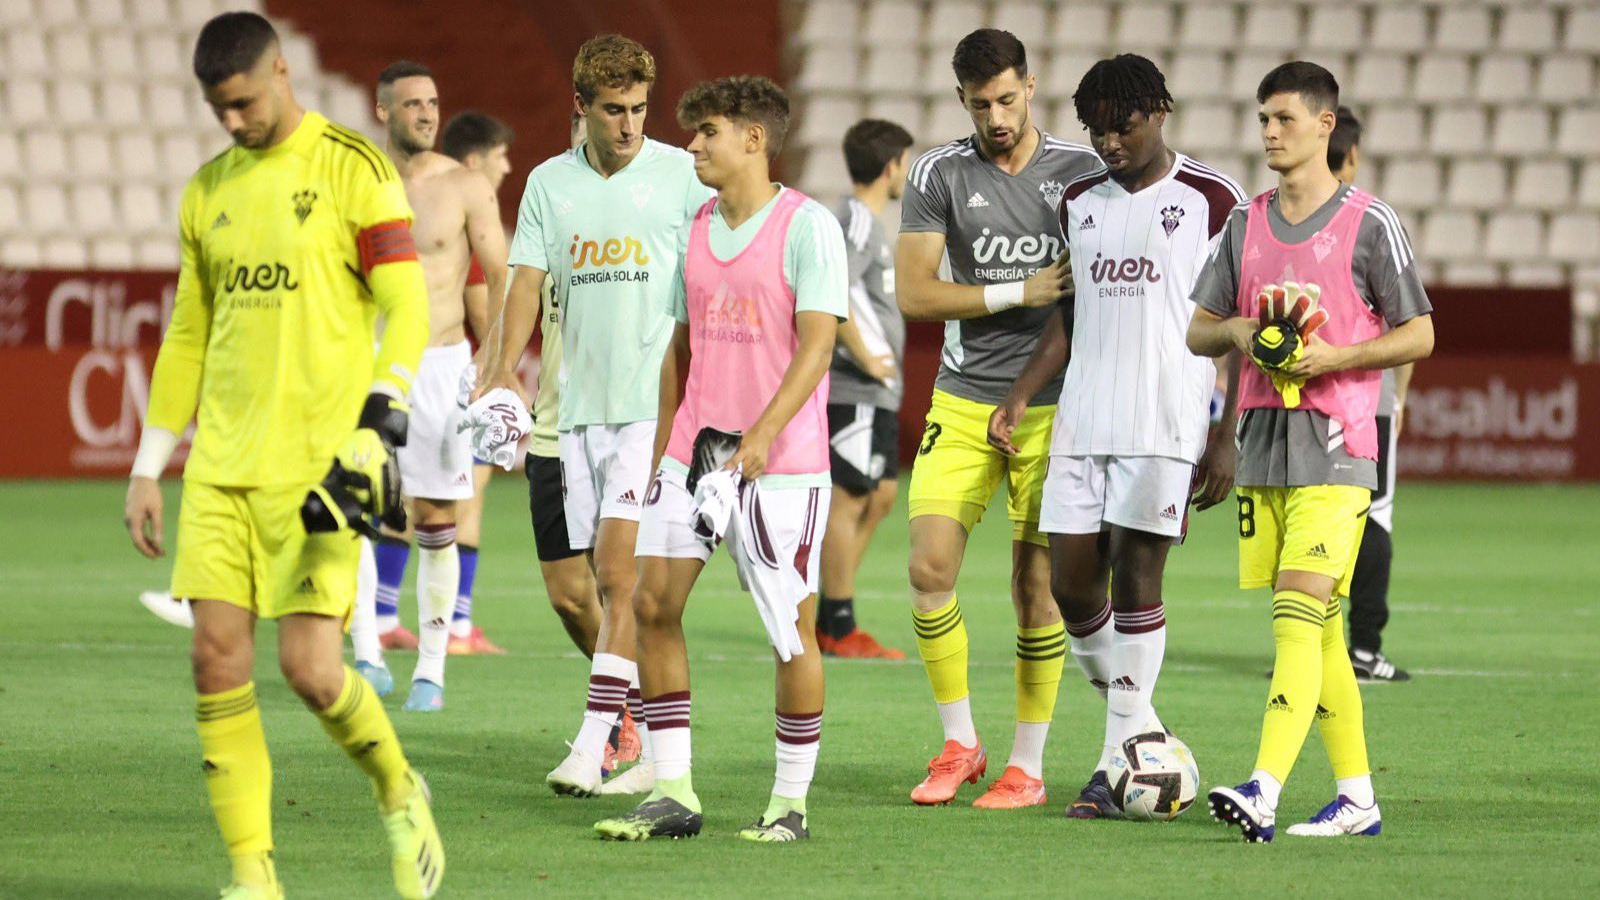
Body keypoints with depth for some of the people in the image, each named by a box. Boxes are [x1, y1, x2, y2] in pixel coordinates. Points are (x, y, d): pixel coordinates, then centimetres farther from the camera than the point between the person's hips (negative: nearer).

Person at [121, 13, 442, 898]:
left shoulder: (352, 168, -3)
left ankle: (399, 792, 18)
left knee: (311, 666, -11)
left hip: (318, 460, -5)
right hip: (223, 461, 5)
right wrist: (148, 468, 19)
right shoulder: (207, 192, 14)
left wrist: (379, 424, -21)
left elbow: (406, 306, -7)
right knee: (218, 657, -4)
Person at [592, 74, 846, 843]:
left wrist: (761, 436, -26)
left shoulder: (808, 227, -8)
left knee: (793, 628, -1)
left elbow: (816, 345, -15)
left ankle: (790, 804, 9)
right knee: (652, 603, -2)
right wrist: (663, 448, 18)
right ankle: (673, 793, 3)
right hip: (695, 449, 7)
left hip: (782, 461, -6)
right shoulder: (695, 228, 12)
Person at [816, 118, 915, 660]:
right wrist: (866, 359, -20)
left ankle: (827, 623, 15)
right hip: (857, 390, -10)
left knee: (881, 496, 13)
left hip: (876, 391, 10)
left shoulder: (863, 219, 17)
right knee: (849, 499, -6)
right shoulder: (857, 221, -14)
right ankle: (840, 630, -2)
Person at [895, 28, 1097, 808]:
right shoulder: (939, 175, 1)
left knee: (1037, 587, -1)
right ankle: (958, 744, 7)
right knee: (930, 567, -10)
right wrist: (1022, 292, -12)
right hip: (962, 401, 1)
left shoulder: (1083, 172, 2)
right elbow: (913, 293, -6)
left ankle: (1027, 766, 9)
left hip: (1052, 407, -1)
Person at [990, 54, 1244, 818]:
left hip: (1166, 425, -5)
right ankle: (1137, 721, 20)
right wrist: (1020, 396, 9)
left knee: (1135, 581, -7)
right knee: (1072, 585, 1)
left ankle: (1118, 761, -1)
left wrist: (1226, 437, -8)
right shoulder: (1079, 203, 14)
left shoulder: (1212, 201, -2)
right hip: (1082, 421, 5)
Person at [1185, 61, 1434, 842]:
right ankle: (1356, 797, 16)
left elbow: (1419, 336, -2)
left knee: (1299, 612, -16)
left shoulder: (1369, 224, -4)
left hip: (1335, 453, -6)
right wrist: (1238, 331, -6)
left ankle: (1265, 791, -27)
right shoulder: (1245, 225, 12)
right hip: (1262, 444, 6)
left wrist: (1335, 356, -15)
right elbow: (1197, 331, 17)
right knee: (1317, 626, 9)